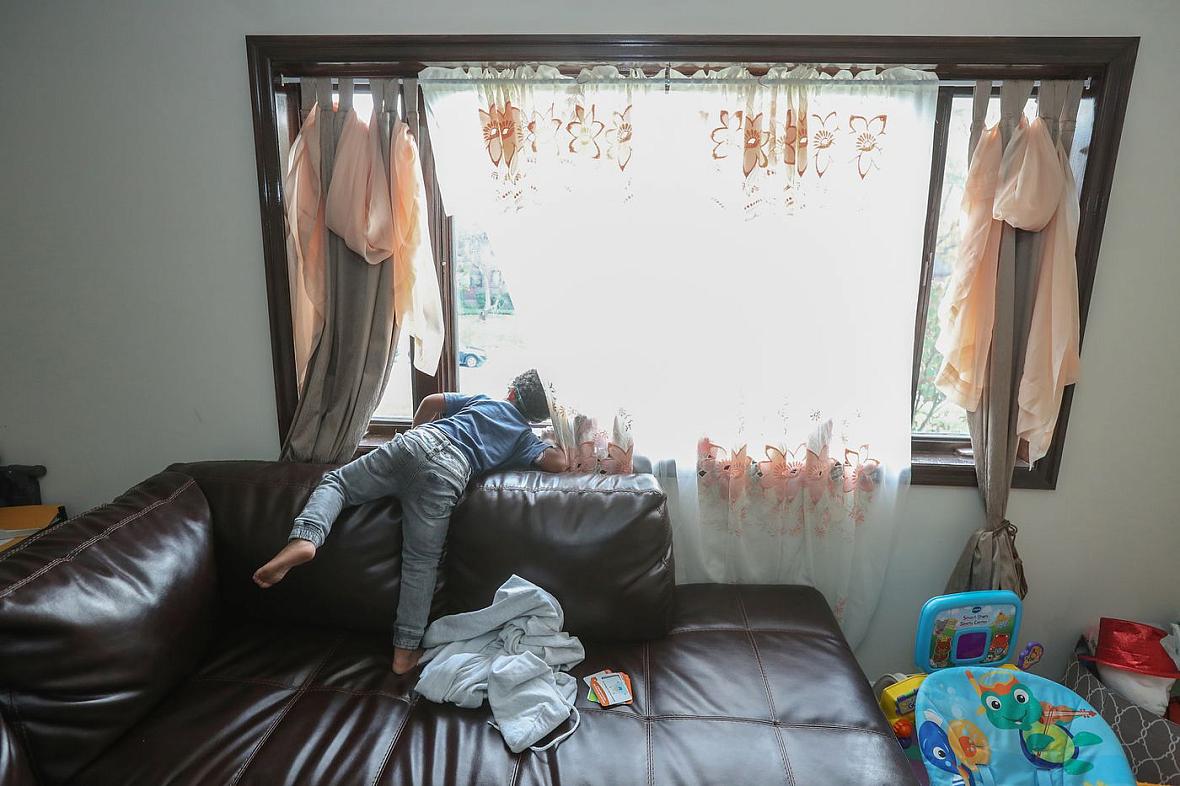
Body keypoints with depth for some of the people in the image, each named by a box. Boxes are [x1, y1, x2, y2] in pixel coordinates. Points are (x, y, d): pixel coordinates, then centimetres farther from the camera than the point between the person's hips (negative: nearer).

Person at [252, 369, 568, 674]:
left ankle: (304, 538, -13)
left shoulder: (487, 401, 33)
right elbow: (558, 463, 11)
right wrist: (553, 444, 33)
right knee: (422, 562, 6)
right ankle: (405, 651, 6)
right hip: (450, 473, -1)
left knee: (336, 481, 14)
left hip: (417, 442, 2)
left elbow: (431, 402, 31)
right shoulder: (527, 438, 26)